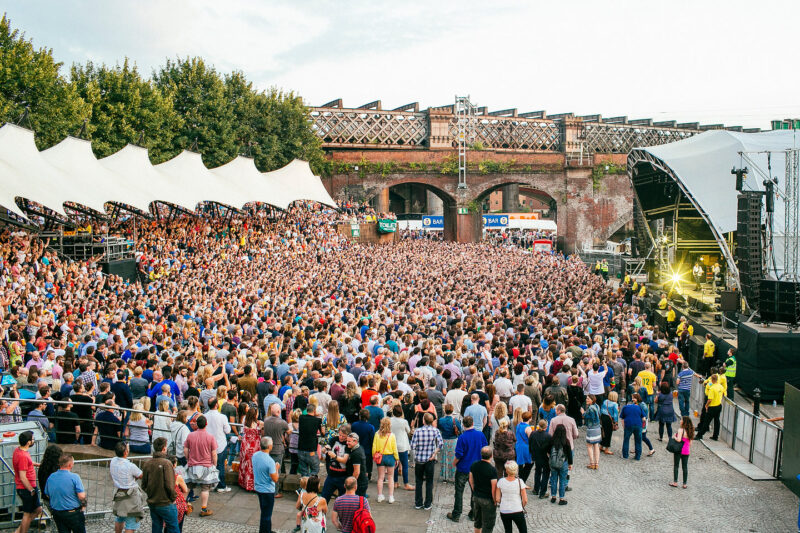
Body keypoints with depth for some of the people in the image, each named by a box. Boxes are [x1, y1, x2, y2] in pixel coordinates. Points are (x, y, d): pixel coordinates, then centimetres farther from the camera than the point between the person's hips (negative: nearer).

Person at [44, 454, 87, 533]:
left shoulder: (50, 477, 0)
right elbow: (82, 496, -21)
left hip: (57, 513, 5)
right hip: (73, 513, -5)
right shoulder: (74, 477, -18)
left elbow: (48, 495, 12)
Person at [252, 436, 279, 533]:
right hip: (267, 491, -8)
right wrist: (277, 468, -6)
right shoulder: (269, 461, -28)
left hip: (258, 488, 8)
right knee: (266, 515, 6)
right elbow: (275, 479, -22)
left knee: (265, 512, 24)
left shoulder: (255, 455, -5)